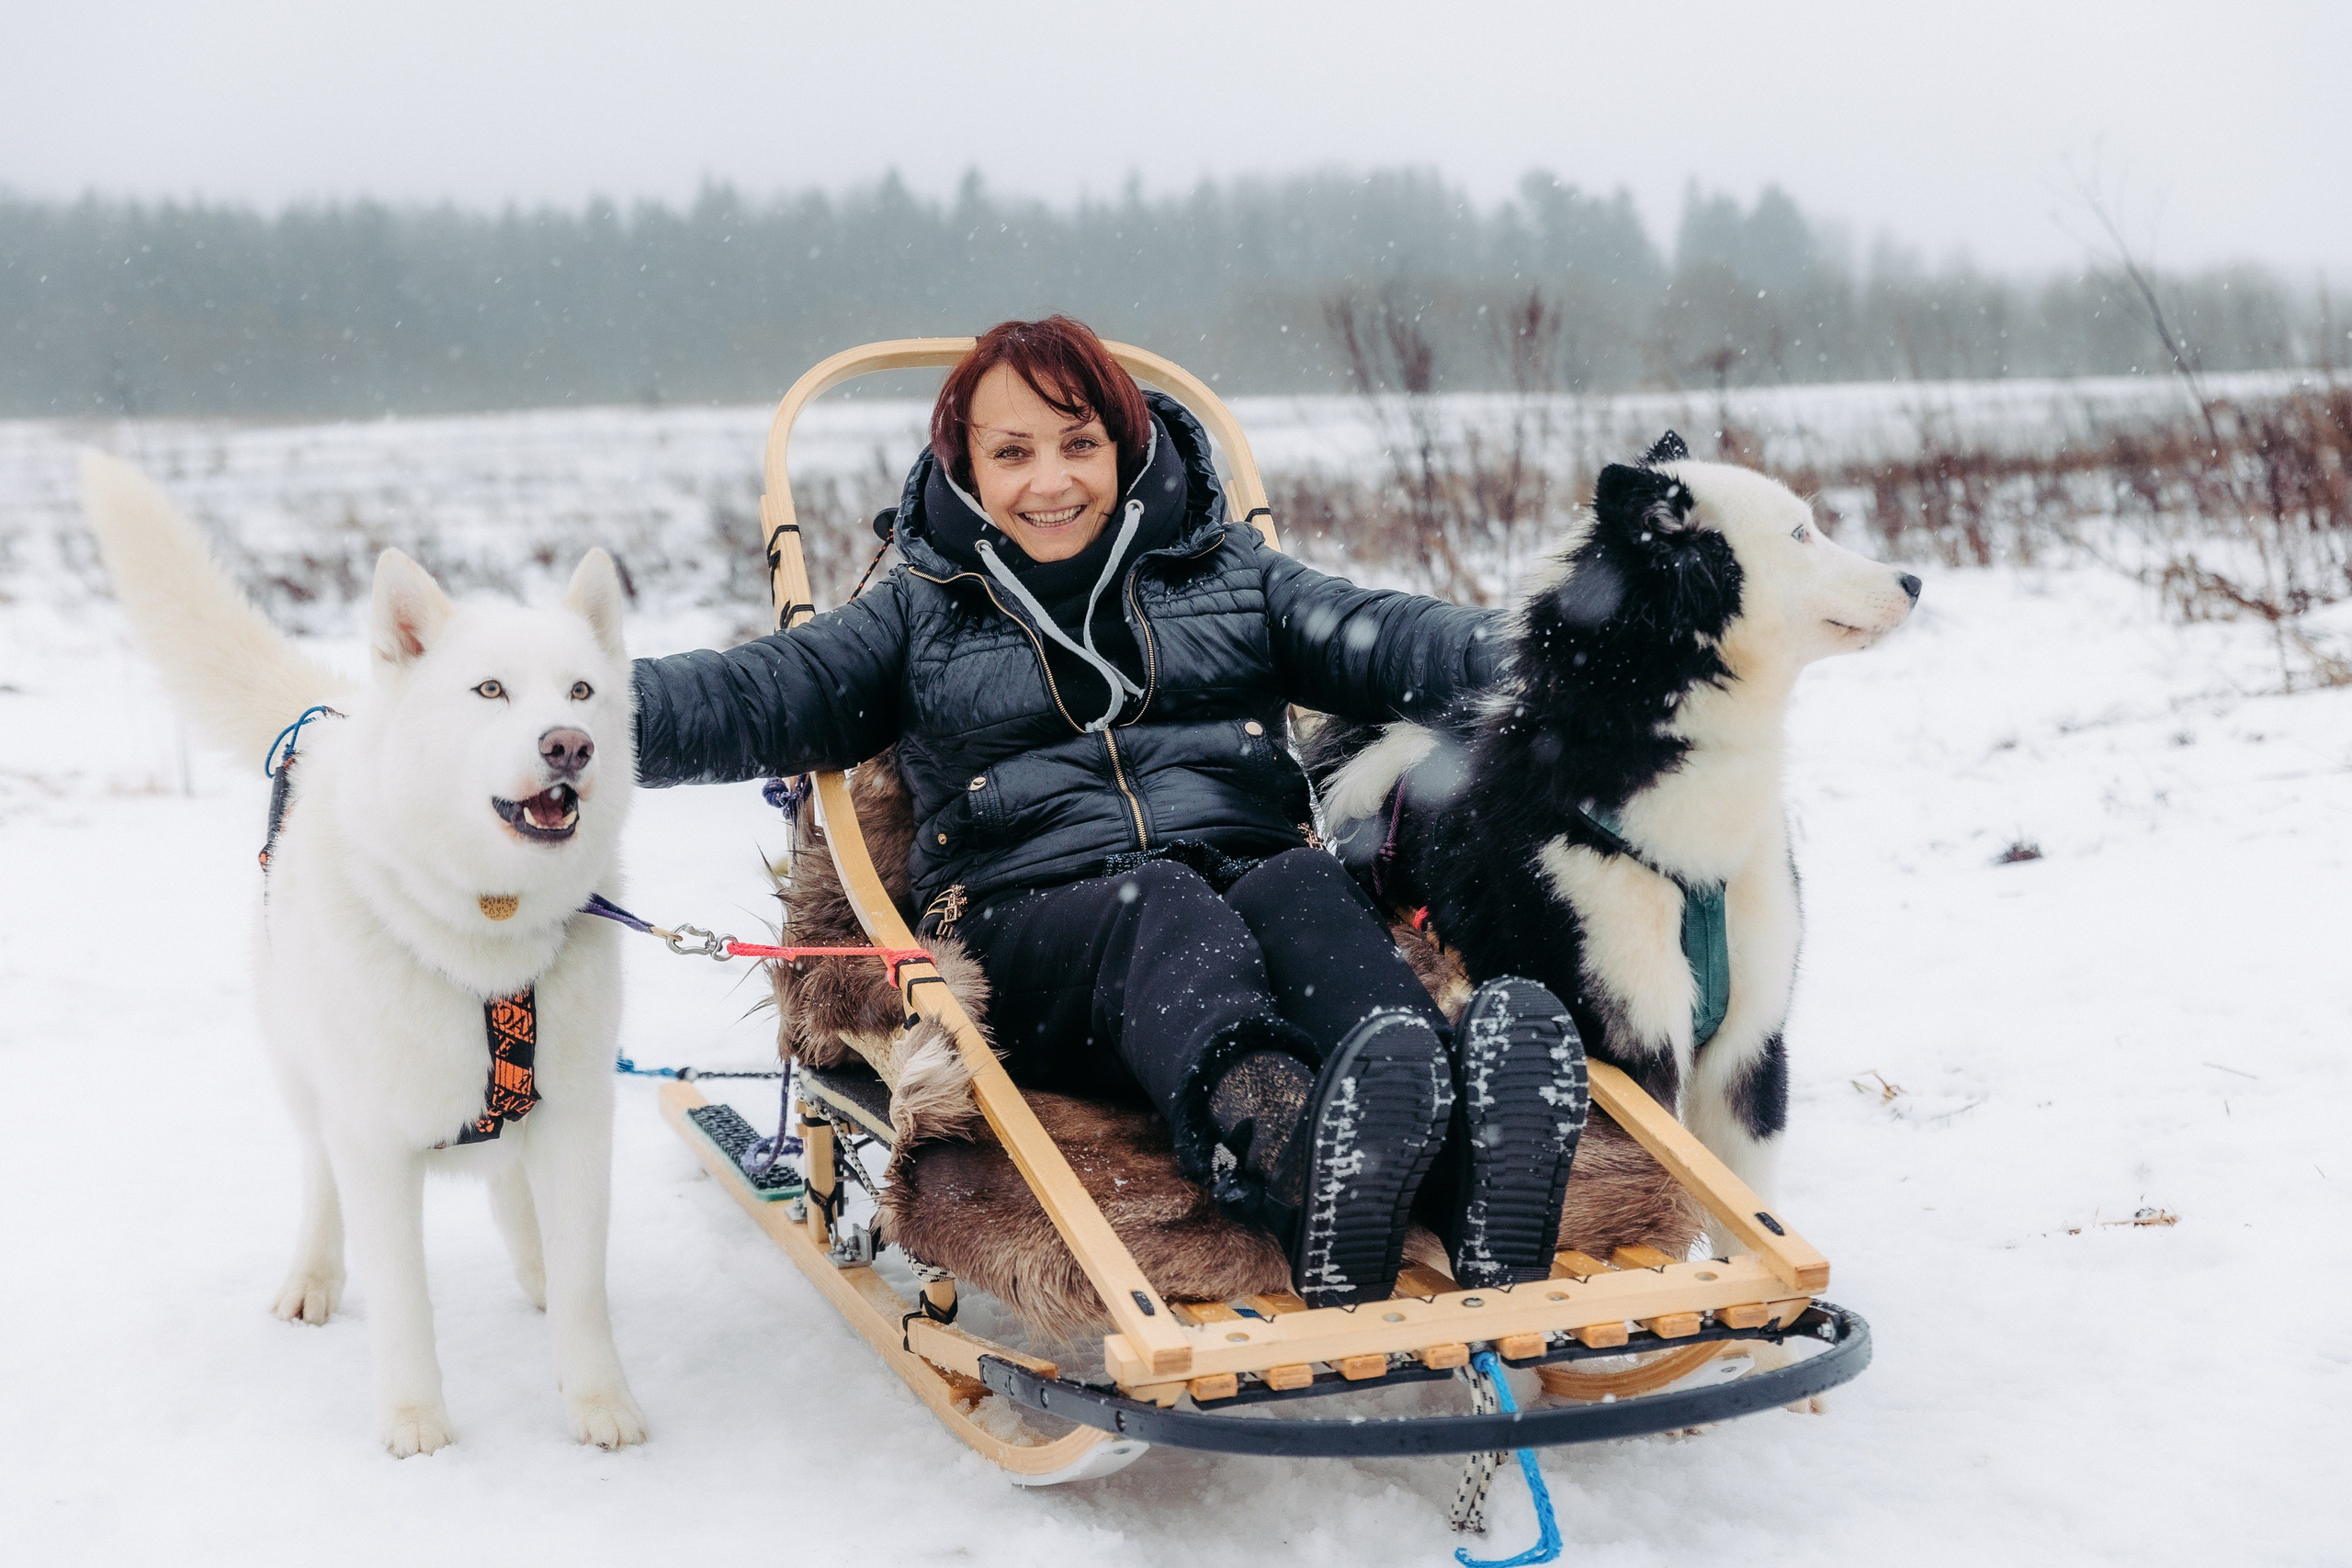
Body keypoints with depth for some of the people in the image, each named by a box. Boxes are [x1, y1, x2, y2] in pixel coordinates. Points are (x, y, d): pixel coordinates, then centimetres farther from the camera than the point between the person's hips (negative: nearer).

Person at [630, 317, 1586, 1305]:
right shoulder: (920, 612, 20)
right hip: (1036, 920, -2)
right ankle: (1267, 1126, -68)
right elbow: (754, 700, 6)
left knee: (1301, 887, -33)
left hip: (1256, 877, 2)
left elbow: (1383, 641, 8)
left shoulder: (1226, 570, 23)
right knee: (1167, 910, -35)